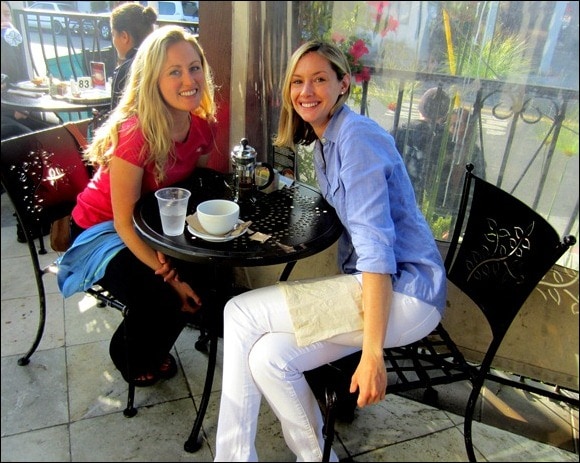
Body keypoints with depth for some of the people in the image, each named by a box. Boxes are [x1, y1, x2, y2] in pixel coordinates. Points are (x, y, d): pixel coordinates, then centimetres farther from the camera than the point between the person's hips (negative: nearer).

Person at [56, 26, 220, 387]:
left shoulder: (201, 125, -10)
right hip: (102, 230, -6)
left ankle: (153, 350, 18)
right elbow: (124, 222, -25)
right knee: (164, 300, -24)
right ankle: (131, 358, 14)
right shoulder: (135, 133, -30)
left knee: (209, 276, -11)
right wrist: (170, 276, -27)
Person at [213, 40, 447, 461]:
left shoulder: (356, 136, -12)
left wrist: (372, 352, -24)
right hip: (369, 284, 9)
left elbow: (376, 244, -21)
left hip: (405, 290, -9)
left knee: (241, 314, -13)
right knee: (268, 357, -7)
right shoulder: (325, 140, 17)